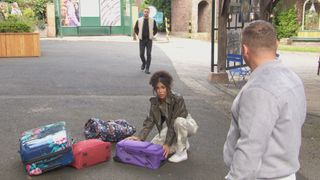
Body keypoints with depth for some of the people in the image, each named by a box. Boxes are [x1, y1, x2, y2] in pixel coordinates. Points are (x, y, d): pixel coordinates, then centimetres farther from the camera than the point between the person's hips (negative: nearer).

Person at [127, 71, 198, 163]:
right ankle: (182, 143, 10)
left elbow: (173, 123, -33)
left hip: (188, 124, -5)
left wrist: (168, 144, -36)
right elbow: (150, 121, -14)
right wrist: (140, 137, -28)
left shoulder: (178, 99, -30)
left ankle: (182, 153, -19)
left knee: (179, 121, -40)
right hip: (172, 127, 6)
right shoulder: (155, 102, -12)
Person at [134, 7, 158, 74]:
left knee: (149, 54, -5)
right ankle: (144, 63, 32)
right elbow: (135, 29, 12)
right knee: (141, 54, 1)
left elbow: (156, 30, 11)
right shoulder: (139, 20, 1)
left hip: (149, 40, -1)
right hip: (142, 40, 1)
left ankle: (147, 69, 1)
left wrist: (152, 35, 3)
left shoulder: (152, 21, 0)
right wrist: (138, 35, 5)